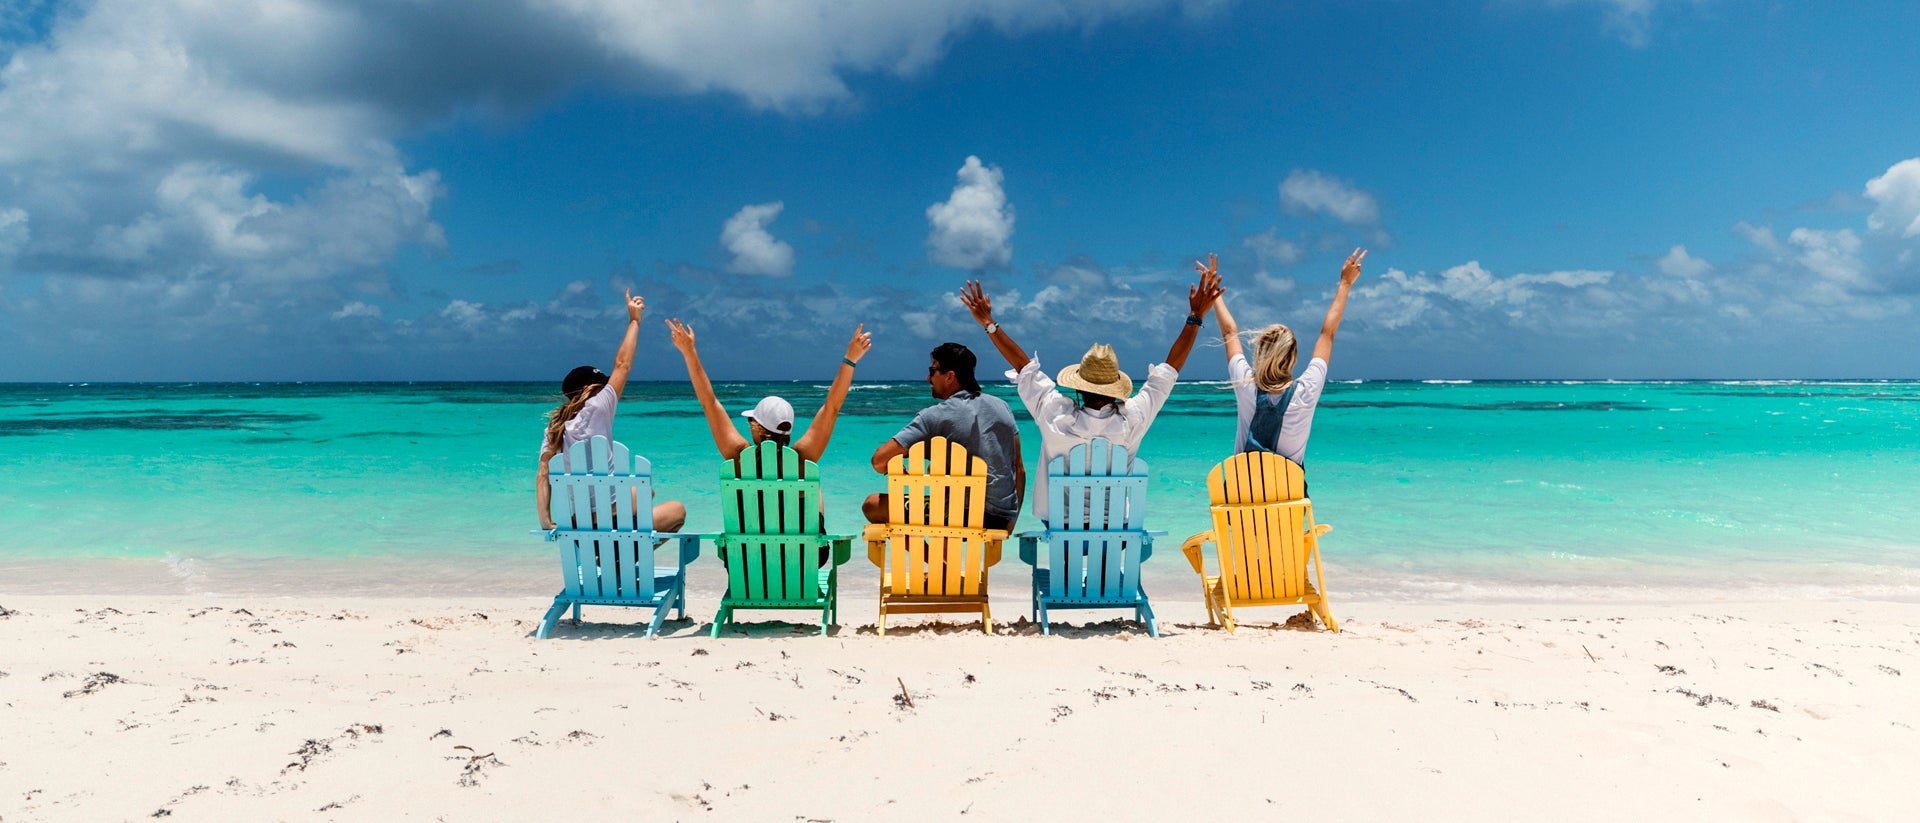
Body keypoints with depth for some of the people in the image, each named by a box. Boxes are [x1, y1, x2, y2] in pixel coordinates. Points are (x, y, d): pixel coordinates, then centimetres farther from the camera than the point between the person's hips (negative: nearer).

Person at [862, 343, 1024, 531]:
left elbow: (879, 460, -15)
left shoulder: (934, 416, -10)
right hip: (1004, 519, 7)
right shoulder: (1001, 406, 7)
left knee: (872, 505, 2)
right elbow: (1019, 469, 11)